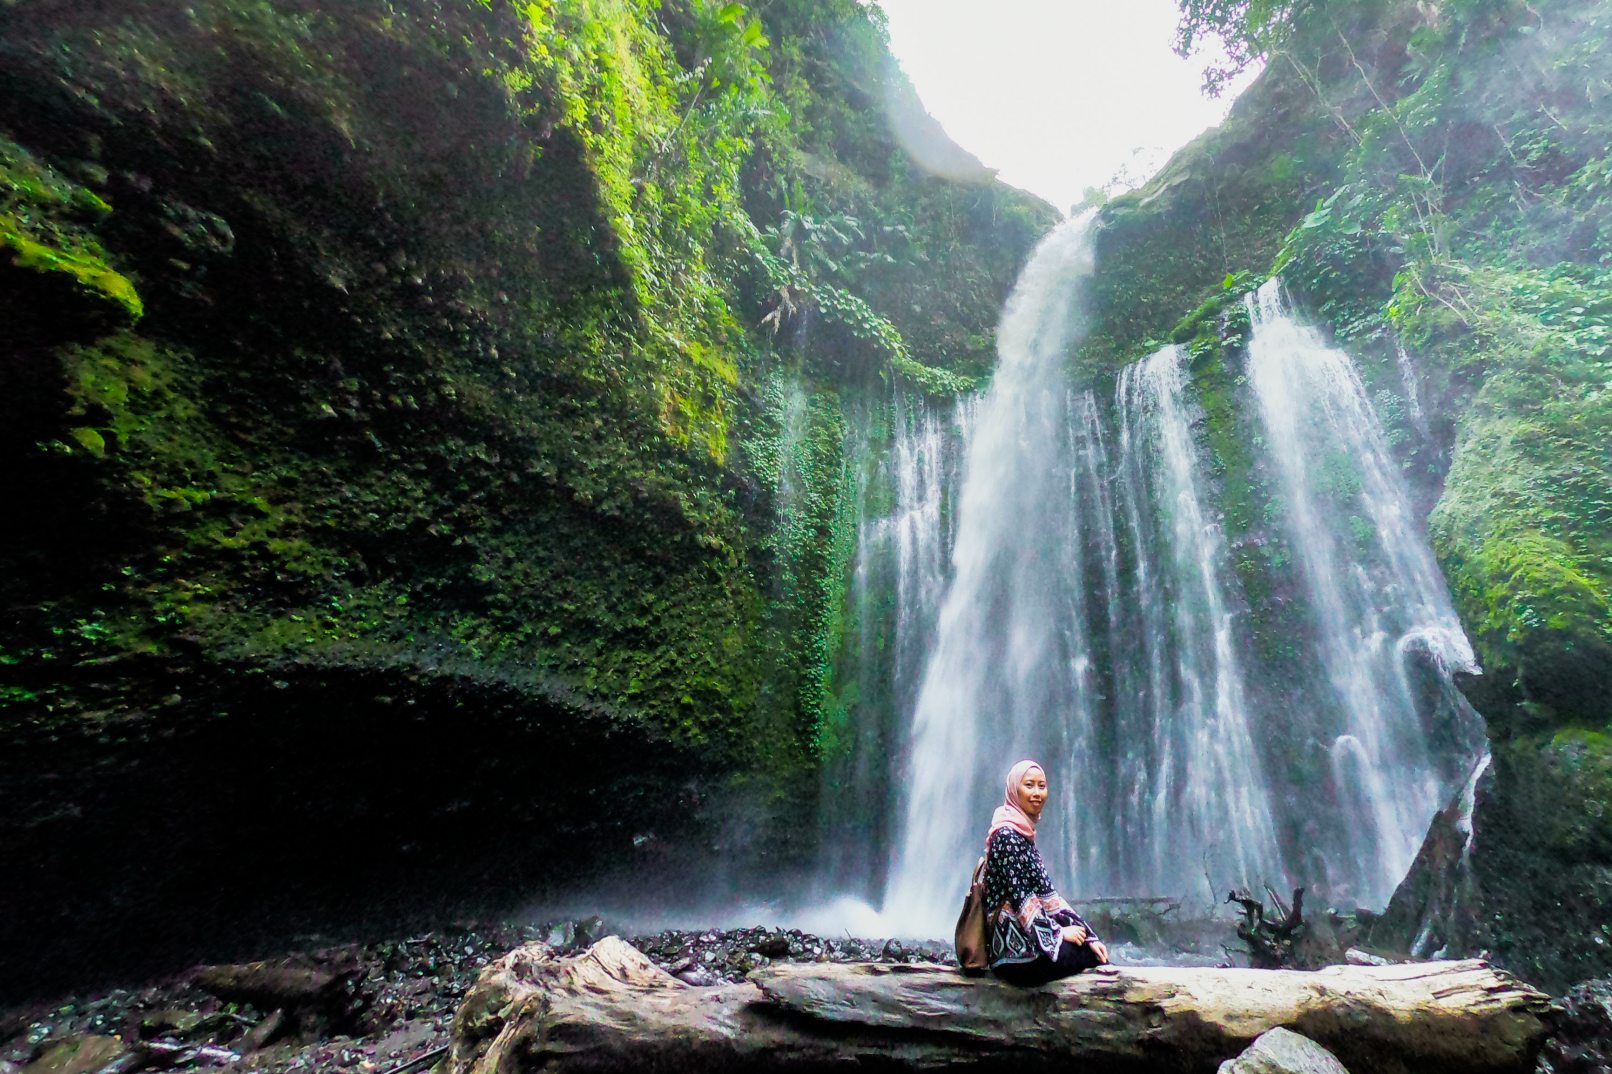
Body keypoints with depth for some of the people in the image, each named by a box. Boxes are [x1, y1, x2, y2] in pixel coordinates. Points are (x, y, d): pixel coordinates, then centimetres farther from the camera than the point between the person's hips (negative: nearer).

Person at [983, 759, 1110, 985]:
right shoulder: (1006, 835, -17)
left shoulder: (1025, 833, 11)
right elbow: (1018, 896, -18)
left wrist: (1087, 934, 4)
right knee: (1095, 955, -3)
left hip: (1029, 937, 8)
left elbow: (1044, 891, 10)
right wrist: (1058, 932, -9)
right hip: (1016, 950, -8)